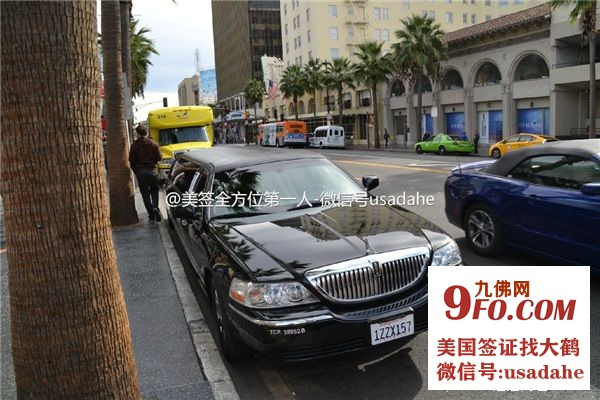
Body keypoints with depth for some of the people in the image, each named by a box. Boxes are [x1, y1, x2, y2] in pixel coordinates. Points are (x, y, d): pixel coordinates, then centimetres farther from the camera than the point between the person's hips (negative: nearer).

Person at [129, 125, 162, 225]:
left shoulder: (134, 145, -2)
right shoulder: (153, 144, -2)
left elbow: (132, 160, -2)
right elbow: (159, 158, -2)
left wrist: (136, 171, 12)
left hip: (140, 172, -1)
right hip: (152, 170, 1)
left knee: (145, 194, 5)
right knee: (154, 191, 17)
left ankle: (151, 216, 3)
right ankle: (155, 207, -9)